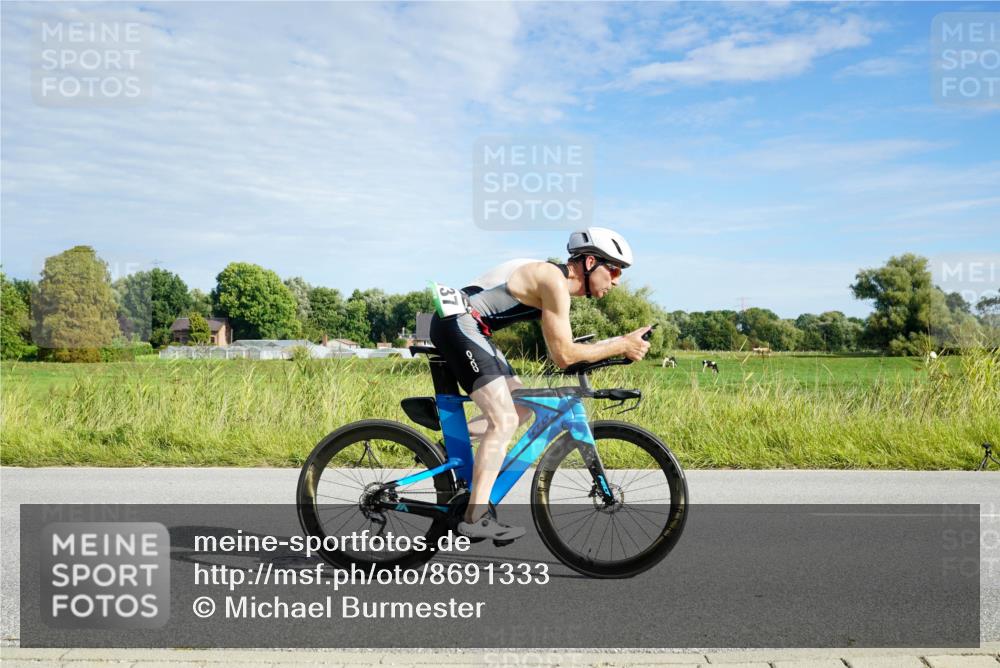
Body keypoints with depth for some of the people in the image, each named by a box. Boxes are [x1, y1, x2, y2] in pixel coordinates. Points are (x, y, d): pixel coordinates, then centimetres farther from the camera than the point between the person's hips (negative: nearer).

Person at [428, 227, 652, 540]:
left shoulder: (556, 282, 15)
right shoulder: (554, 280, -15)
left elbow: (559, 350, 18)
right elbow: (564, 355, -18)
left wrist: (616, 344, 11)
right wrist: (621, 346, -10)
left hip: (465, 327, 10)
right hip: (458, 322, -10)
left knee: (522, 407, 13)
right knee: (504, 421, -12)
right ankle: (475, 518, -10)